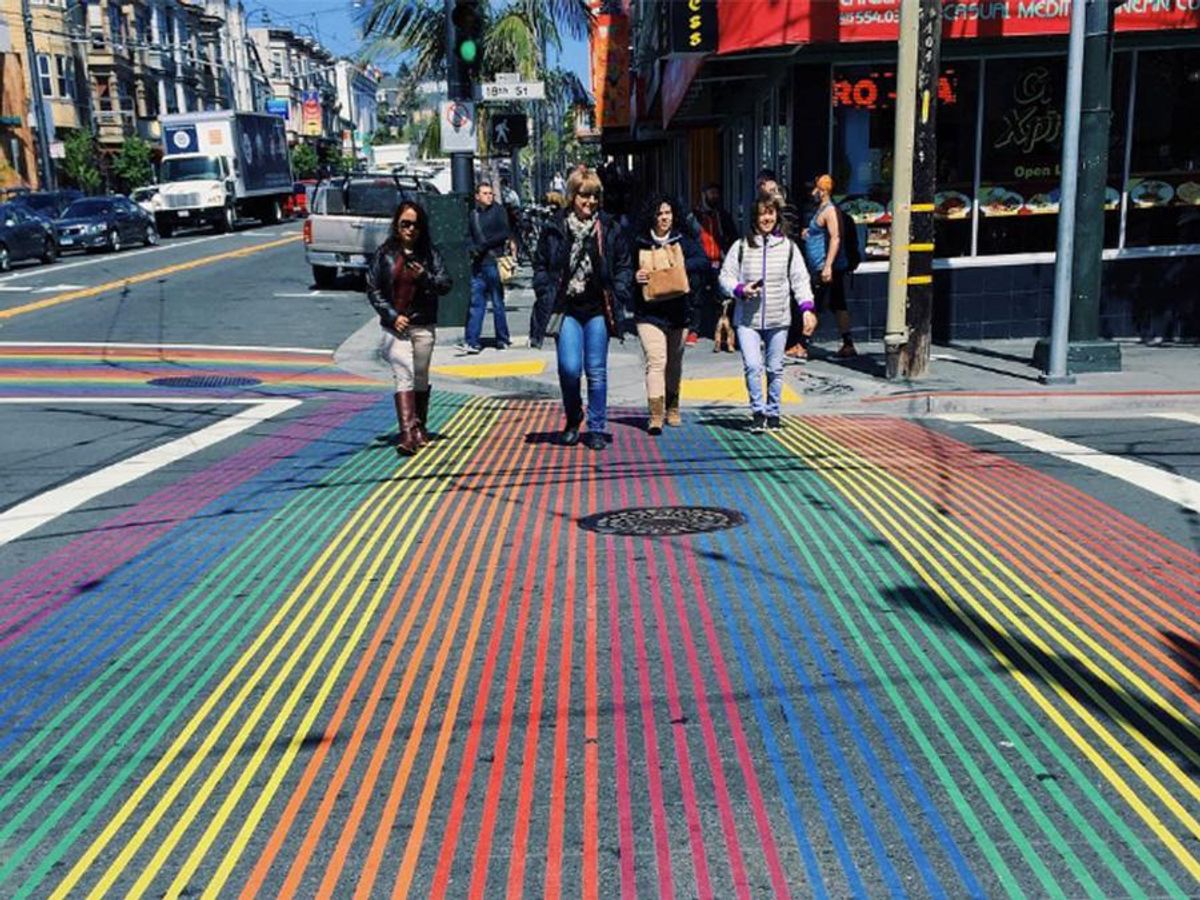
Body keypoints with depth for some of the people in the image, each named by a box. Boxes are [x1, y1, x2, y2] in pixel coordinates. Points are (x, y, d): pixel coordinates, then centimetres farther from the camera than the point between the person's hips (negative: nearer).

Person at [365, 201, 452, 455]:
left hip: (424, 326, 2)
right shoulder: (385, 253, 2)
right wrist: (392, 316, -8)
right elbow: (373, 289, 2)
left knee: (421, 378, 11)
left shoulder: (429, 253, 5)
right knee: (403, 375, -13)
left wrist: (424, 277, -16)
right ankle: (406, 433, -20)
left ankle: (419, 427, 26)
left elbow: (445, 284, 3)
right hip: (395, 326, -2)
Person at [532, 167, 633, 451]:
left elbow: (624, 266, 8)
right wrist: (548, 299, -3)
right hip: (567, 309, -1)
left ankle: (596, 429, 15)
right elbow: (540, 266, 7)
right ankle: (572, 422, 16)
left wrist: (617, 298, -2)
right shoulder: (554, 230, 3)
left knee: (596, 371, 4)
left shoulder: (610, 230, 5)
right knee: (569, 369, -8)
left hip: (598, 310, 1)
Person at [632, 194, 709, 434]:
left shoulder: (684, 242, 8)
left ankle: (672, 409, 31)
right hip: (649, 312, -3)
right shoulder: (640, 243, 2)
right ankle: (656, 416, -17)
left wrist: (681, 265, -20)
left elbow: (703, 261, -5)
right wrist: (635, 278, -16)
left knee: (674, 362, 14)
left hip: (678, 311, 3)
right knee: (656, 361, -14)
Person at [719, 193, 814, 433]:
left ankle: (773, 413, 23)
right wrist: (741, 290, -14)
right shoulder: (741, 247, 2)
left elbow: (800, 279, 4)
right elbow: (726, 277, 6)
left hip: (778, 319, 1)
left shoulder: (788, 246, 5)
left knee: (775, 368, 9)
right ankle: (758, 412, 0)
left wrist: (807, 308, -8)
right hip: (747, 319, -1)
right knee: (752, 366, -13)